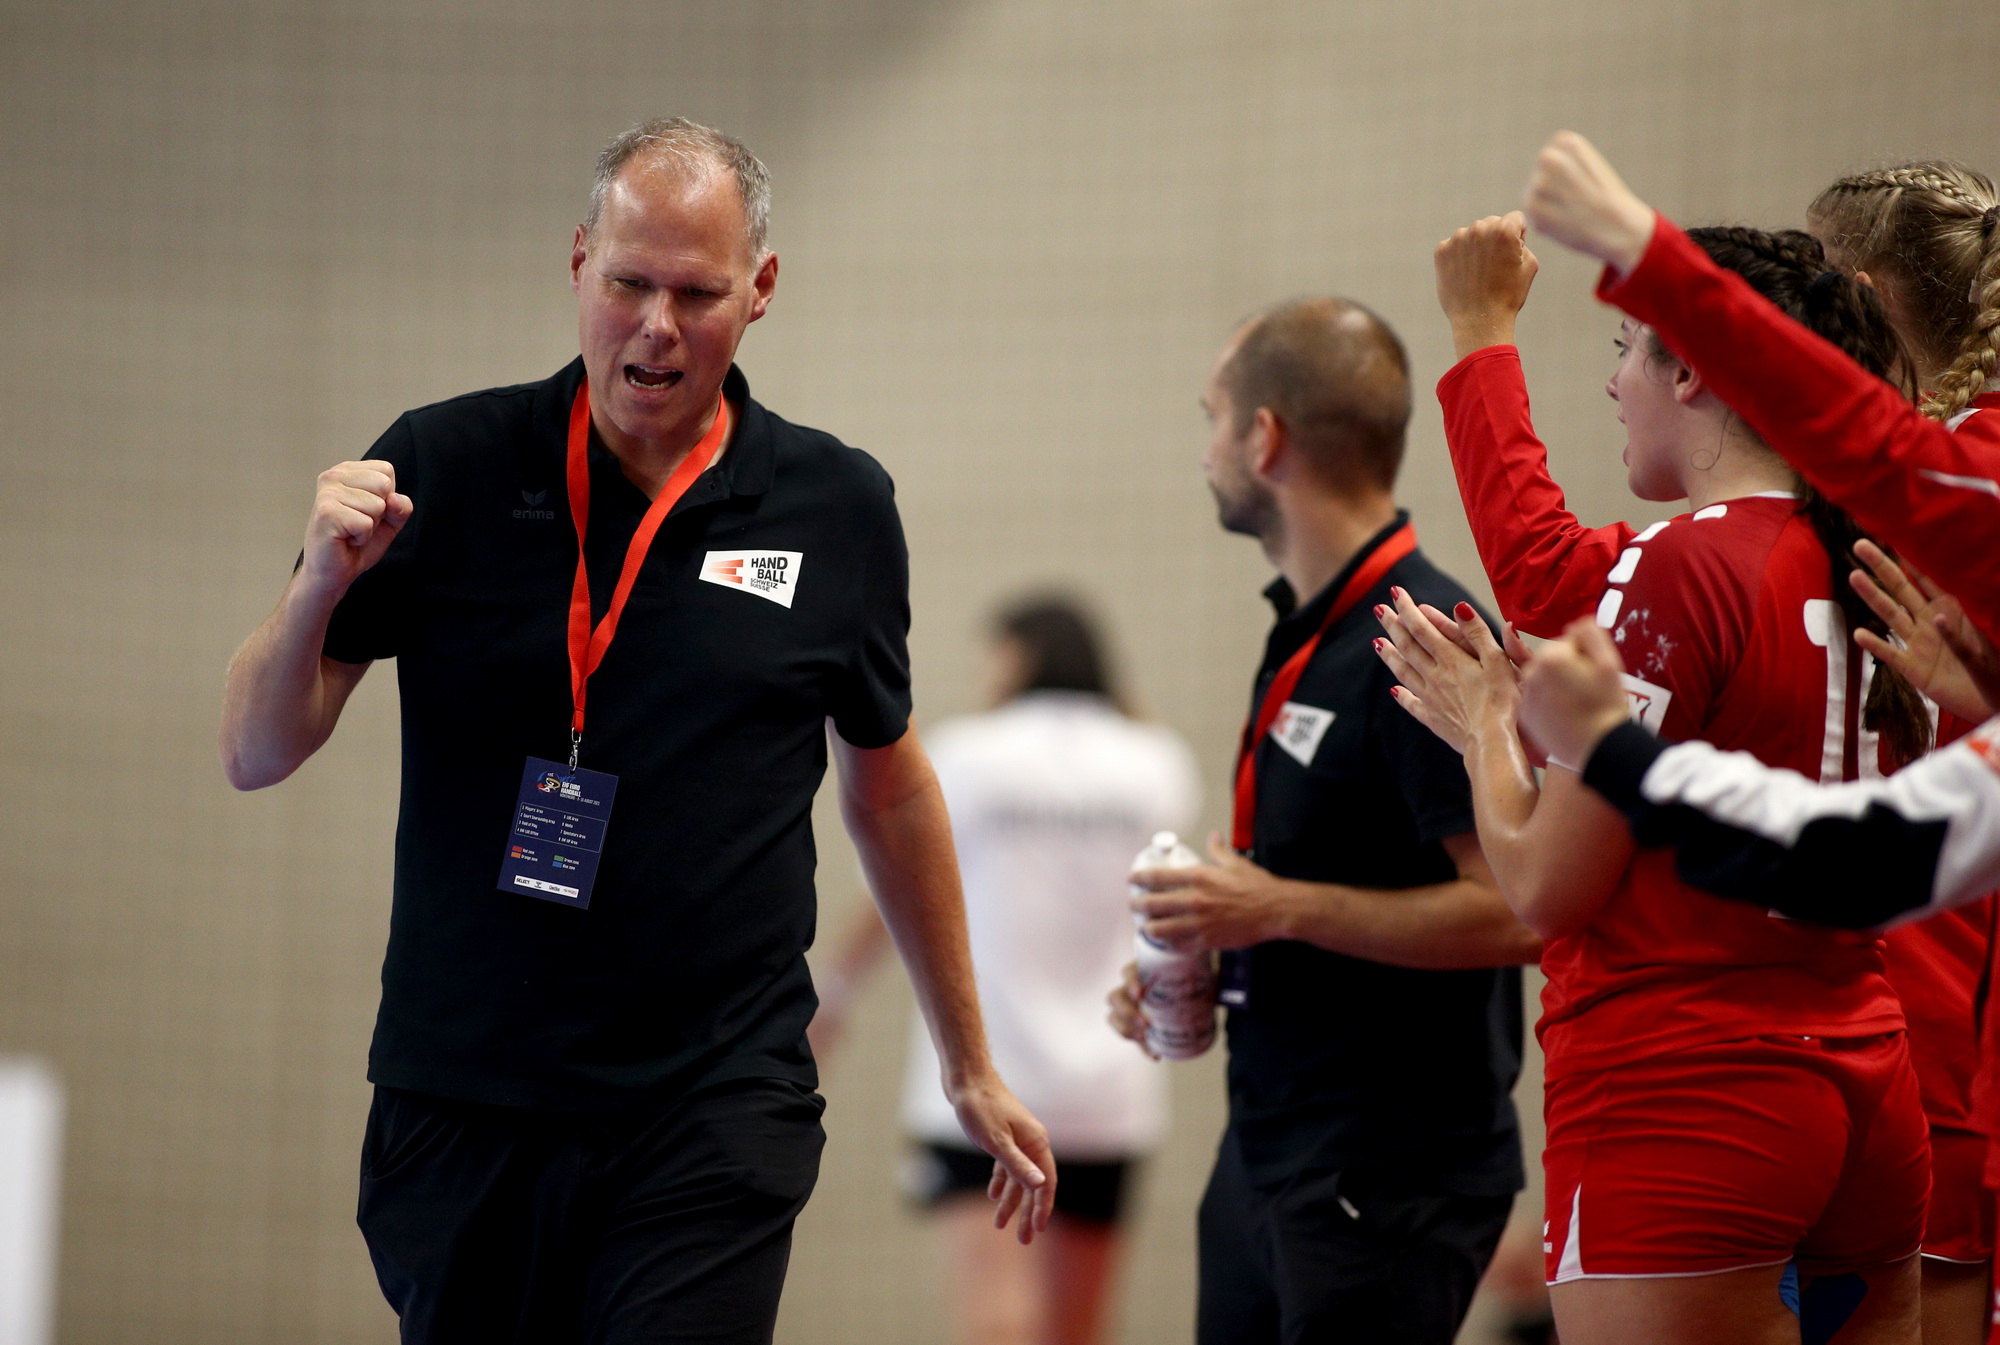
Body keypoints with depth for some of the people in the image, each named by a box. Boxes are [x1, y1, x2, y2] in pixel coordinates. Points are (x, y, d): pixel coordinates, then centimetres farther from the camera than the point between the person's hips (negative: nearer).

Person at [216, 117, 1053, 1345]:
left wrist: (972, 1068, 23)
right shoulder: (444, 468, 0)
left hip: (714, 1114, -1)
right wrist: (322, 585, -20)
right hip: (461, 1105, 1)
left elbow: (887, 784, 18)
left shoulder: (837, 508, 4)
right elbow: (256, 755, 0)